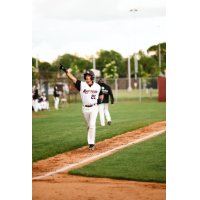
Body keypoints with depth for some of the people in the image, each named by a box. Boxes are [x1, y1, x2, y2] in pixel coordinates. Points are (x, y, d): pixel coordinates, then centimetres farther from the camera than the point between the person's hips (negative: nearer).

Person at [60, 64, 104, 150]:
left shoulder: (97, 86, 2)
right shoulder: (81, 84, -3)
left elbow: (101, 94, 20)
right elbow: (73, 78, -15)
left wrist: (100, 99, -3)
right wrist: (65, 70, -27)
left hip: (94, 108, -1)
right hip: (85, 108, 1)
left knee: (92, 125, -14)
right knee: (88, 126, 12)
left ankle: (91, 143, -14)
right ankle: (91, 140, 29)